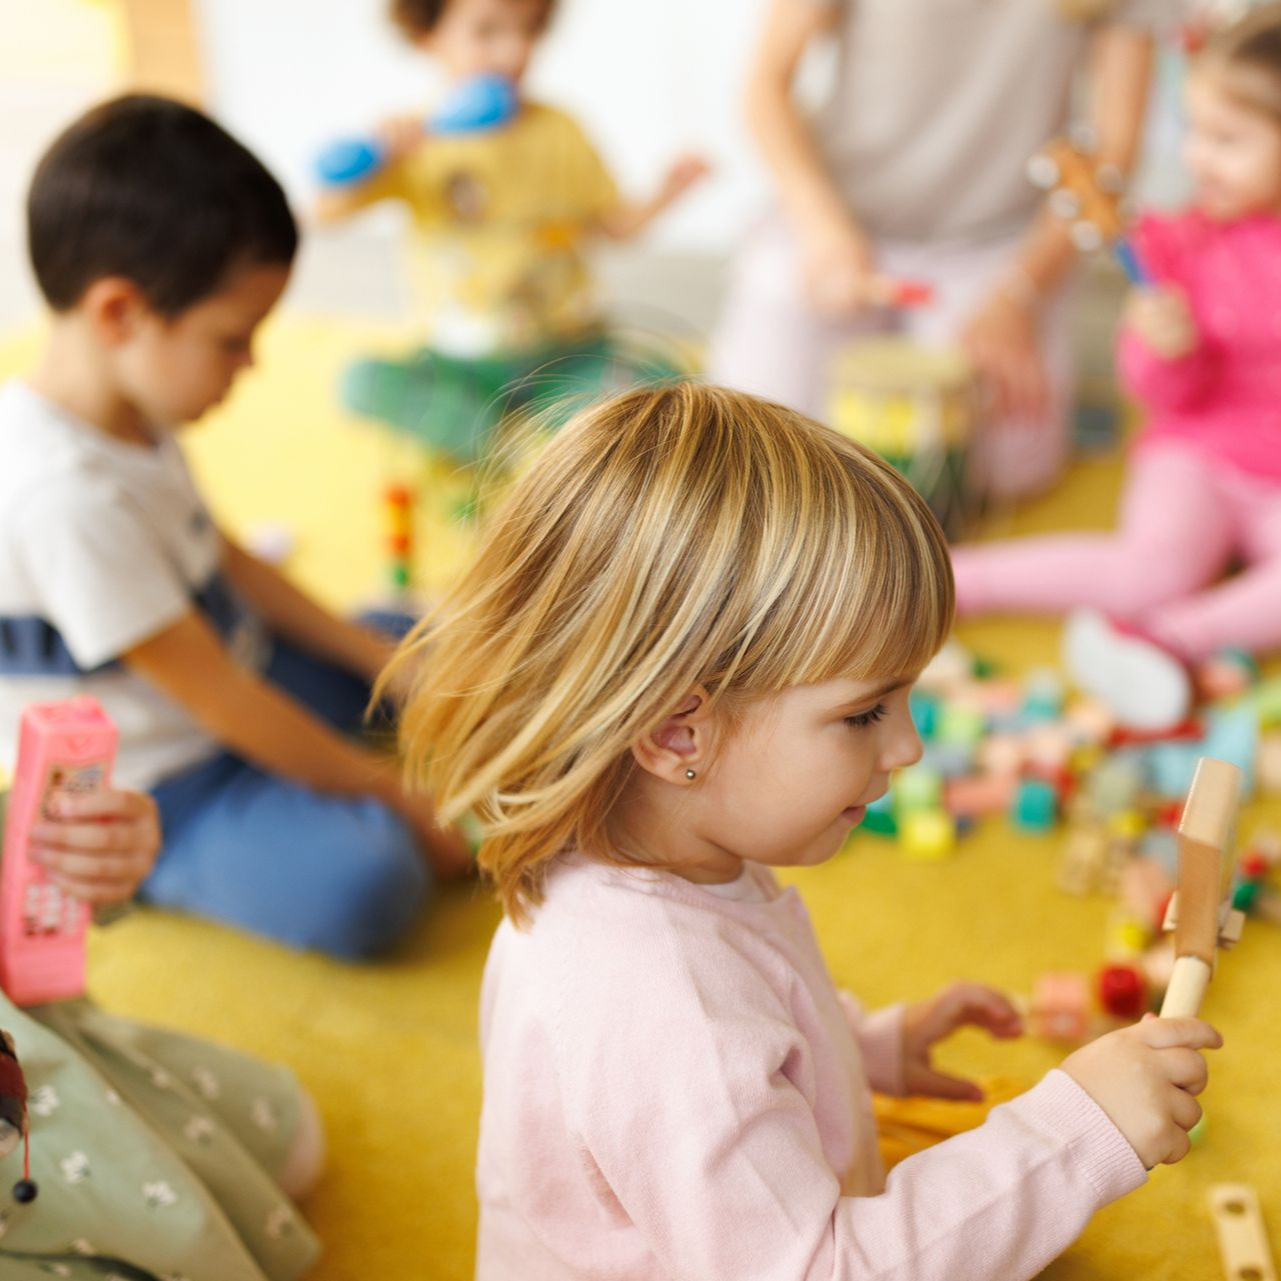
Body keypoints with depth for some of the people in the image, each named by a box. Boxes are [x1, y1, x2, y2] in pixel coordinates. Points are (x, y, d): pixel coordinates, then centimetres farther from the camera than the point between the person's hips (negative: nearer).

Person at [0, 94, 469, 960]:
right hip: (164, 795, -9)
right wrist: (392, 792, -17)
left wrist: (387, 662, 7)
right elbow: (215, 696, -27)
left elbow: (227, 559, 10)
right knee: (368, 886, -31)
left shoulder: (130, 418, -3)